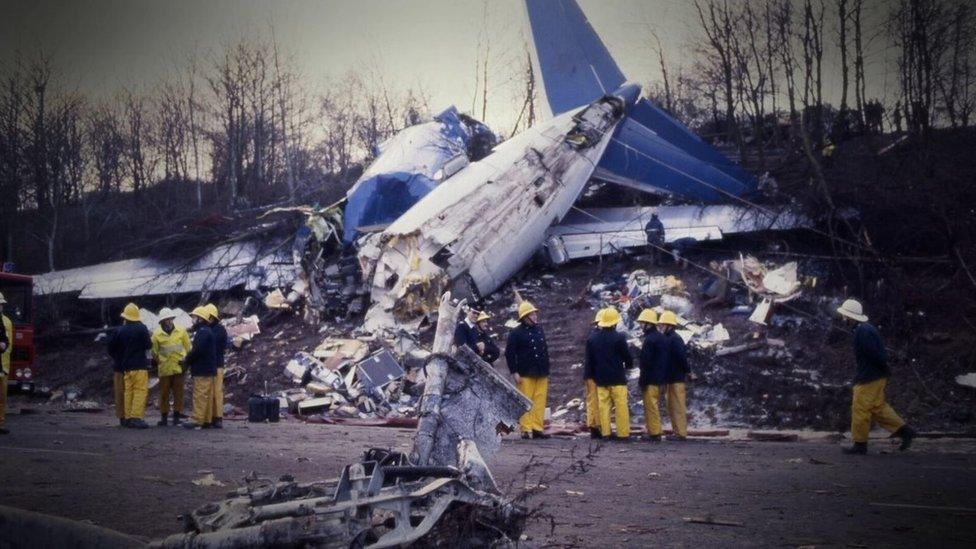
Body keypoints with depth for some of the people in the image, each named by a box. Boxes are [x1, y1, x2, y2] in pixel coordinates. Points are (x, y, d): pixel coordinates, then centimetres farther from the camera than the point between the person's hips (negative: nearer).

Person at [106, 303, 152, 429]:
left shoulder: (120, 331, 5)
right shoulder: (142, 328, -9)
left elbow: (111, 348, 10)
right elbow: (149, 345, -10)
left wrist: (119, 359, 25)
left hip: (125, 366, 5)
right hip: (139, 366, -5)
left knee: (128, 391, 12)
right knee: (140, 391, -6)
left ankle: (127, 418, 12)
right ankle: (136, 417, -16)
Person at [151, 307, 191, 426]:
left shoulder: (181, 332, 1)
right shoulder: (157, 334, -2)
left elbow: (188, 348, 8)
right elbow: (154, 352, 7)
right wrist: (156, 363, 5)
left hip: (179, 367, 1)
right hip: (164, 368, -1)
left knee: (178, 393, 5)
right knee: (164, 393, 4)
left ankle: (177, 415, 13)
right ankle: (164, 416, 12)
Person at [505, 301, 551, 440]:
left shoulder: (539, 330, 14)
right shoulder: (516, 333, -5)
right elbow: (509, 353, -6)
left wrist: (546, 371, 19)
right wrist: (514, 372, -11)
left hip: (541, 374, 5)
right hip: (525, 375, -5)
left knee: (540, 402, 3)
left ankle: (538, 428, 7)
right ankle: (526, 429, 1)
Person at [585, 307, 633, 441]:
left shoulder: (591, 338, 3)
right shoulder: (619, 338, -12)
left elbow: (588, 360, 9)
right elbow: (627, 357, -3)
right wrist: (628, 365, 19)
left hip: (600, 378, 4)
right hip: (617, 377, -4)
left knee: (603, 405, 6)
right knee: (621, 406, 0)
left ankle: (606, 432, 6)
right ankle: (623, 433, 0)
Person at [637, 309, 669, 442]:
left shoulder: (649, 340, -16)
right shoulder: (662, 337, 14)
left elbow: (646, 362, -19)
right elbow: (666, 360, 18)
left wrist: (642, 381, -15)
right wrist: (665, 379, 21)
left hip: (651, 380, -10)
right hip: (660, 379, 10)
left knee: (651, 407, -6)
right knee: (656, 406, 16)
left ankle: (654, 433, -5)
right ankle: (656, 432, 20)